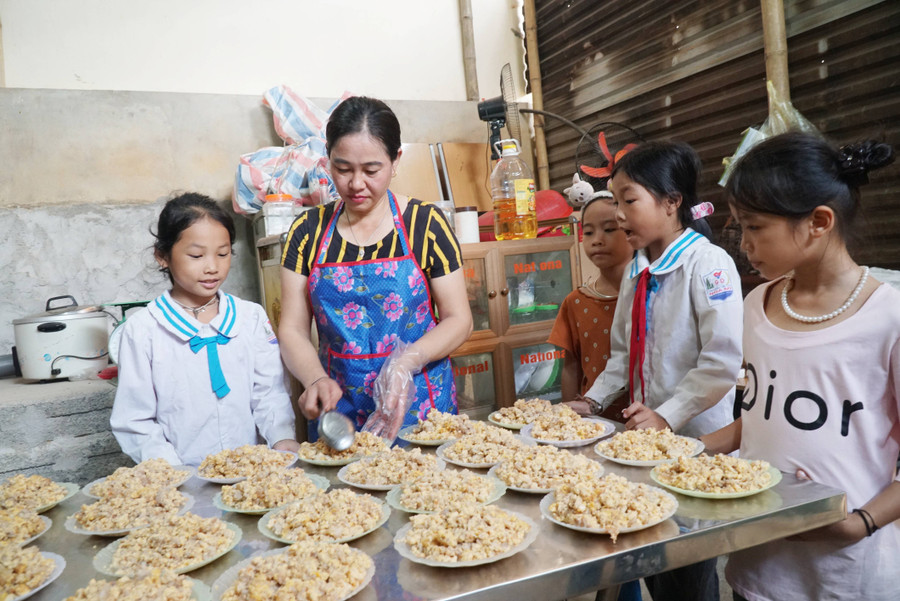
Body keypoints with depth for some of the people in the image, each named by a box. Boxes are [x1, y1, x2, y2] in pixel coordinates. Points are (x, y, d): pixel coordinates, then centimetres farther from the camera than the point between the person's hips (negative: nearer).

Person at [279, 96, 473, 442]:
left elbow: (458, 319, -3)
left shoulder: (425, 223, -4)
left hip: (419, 404, -1)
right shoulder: (308, 232, 2)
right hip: (338, 411, 2)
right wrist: (316, 379, -18)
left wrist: (405, 362, -20)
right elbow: (292, 330, 2)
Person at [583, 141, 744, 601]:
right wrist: (594, 400, 6)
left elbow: (722, 361, -20)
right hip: (646, 437, 7)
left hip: (696, 437, -7)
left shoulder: (708, 264, -15)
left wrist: (667, 416, -20)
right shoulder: (636, 271, 9)